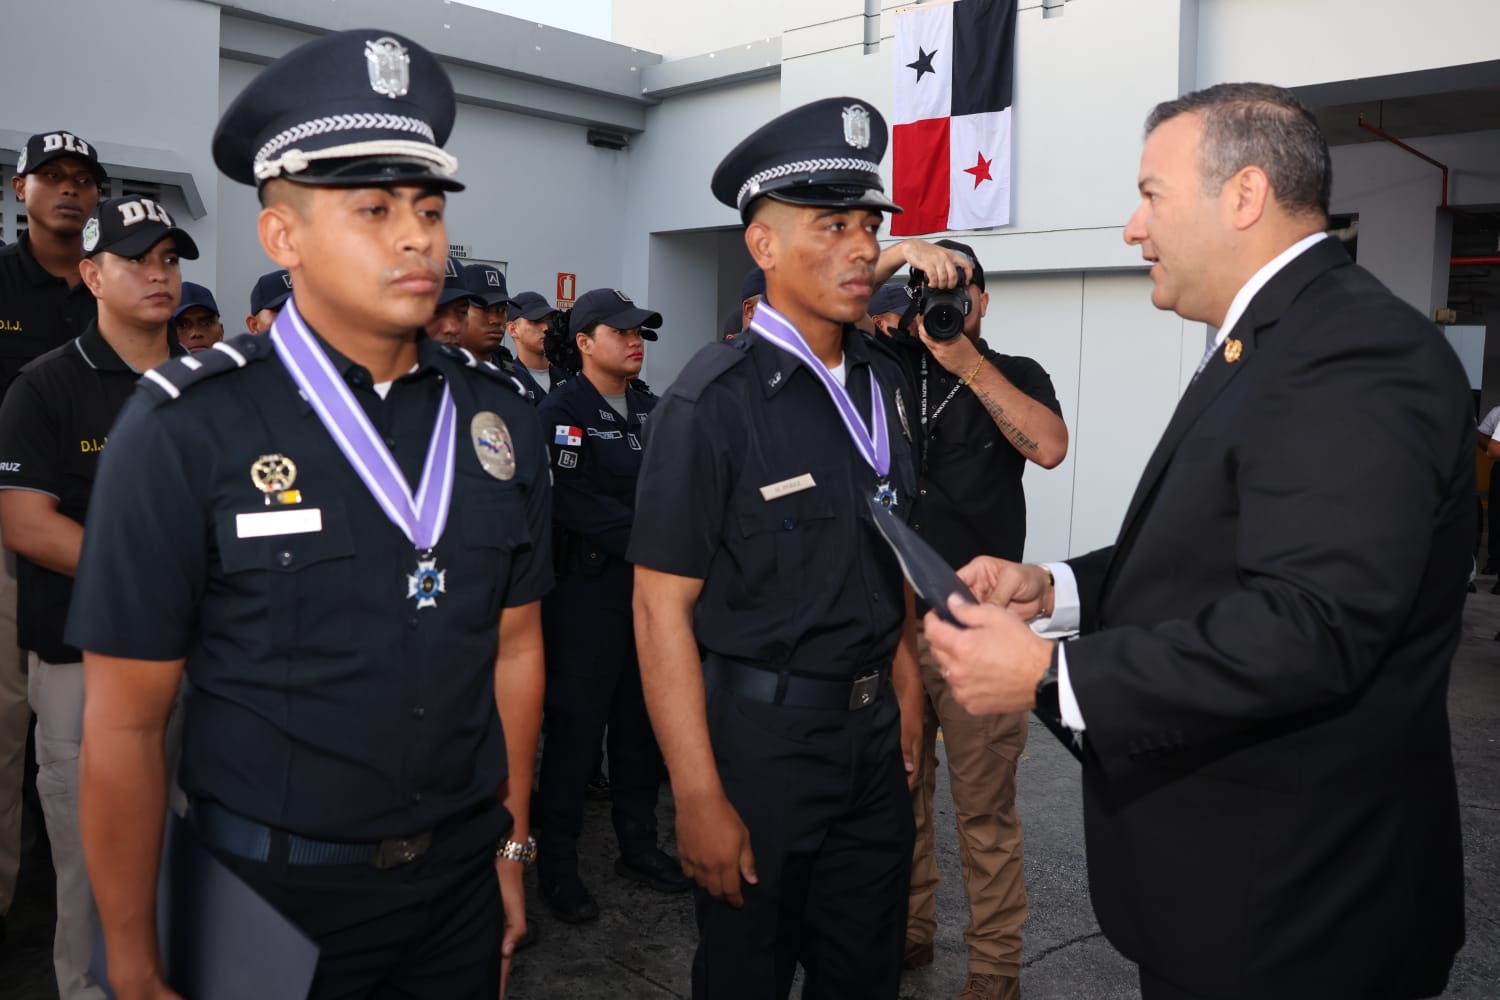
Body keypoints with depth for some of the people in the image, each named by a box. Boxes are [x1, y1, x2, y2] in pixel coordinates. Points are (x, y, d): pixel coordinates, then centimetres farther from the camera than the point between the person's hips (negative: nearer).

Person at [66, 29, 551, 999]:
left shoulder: (500, 417, -2)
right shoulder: (185, 431, -15)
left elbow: (514, 645, 6)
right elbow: (125, 727, -10)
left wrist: (510, 842, 10)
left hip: (462, 879, 4)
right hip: (272, 895, -3)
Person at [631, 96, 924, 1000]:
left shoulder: (884, 382, 3)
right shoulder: (714, 401, -17)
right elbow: (662, 610, -17)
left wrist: (906, 687, 11)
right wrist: (700, 800, -17)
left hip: (874, 727, 6)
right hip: (762, 730, -6)